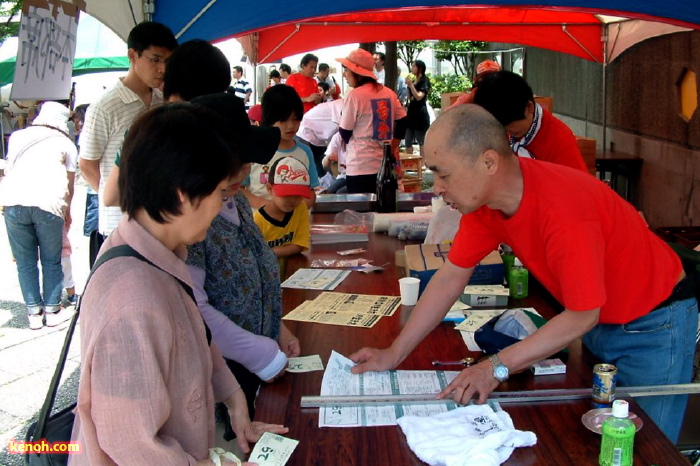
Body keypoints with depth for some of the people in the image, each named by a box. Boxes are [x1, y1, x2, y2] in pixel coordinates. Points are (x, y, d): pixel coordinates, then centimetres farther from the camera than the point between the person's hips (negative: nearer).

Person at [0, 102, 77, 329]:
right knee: (51, 261, 12)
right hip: (49, 204, -2)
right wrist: (67, 212, 37)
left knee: (25, 262, 12)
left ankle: (34, 312, 17)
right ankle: (52, 311, 18)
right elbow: (69, 185, 22)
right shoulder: (66, 144, 17)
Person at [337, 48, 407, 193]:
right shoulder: (389, 93, 7)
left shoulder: (355, 95, -11)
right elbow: (402, 122, 12)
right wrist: (391, 146, 15)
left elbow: (345, 134, -6)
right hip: (386, 164, 7)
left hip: (361, 167, -6)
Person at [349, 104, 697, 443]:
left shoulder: (563, 210, -36)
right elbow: (451, 277, -6)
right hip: (597, 324, 6)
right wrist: (393, 354, -8)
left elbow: (582, 317, -28)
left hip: (653, 324, -6)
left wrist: (496, 368, -27)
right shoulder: (483, 197, -13)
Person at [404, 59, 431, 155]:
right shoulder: (413, 81, 15)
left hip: (420, 114, -8)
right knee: (408, 142, 7)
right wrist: (408, 86, 6)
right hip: (411, 112, 8)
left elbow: (419, 97, -16)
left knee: (422, 142, -3)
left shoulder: (424, 81, -6)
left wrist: (411, 85, -16)